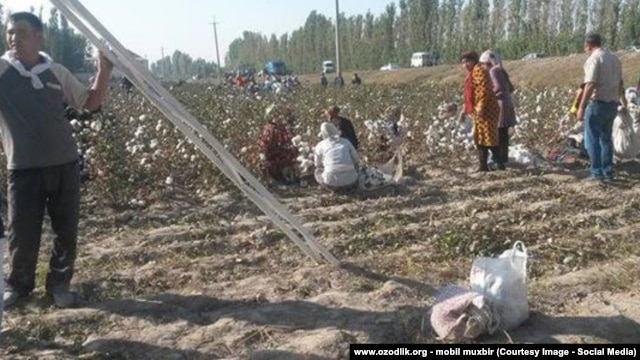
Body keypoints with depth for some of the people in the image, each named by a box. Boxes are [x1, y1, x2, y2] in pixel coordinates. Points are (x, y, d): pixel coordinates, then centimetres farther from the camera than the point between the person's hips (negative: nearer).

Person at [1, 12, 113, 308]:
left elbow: (90, 103, 14)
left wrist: (104, 72, 3)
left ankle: (59, 283, 25)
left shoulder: (57, 72, 6)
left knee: (67, 230, 7)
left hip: (64, 164, 2)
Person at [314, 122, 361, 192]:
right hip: (349, 180, 3)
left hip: (332, 181, -3)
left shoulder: (320, 146, 8)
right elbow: (356, 160, 19)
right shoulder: (346, 142, 12)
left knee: (318, 171, 29)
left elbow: (318, 164, 23)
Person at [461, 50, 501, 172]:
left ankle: (500, 164, -3)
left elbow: (484, 90, -22)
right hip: (478, 111, 10)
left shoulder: (479, 71, -12)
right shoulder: (472, 73, 19)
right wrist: (466, 109, 23)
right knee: (479, 137, 11)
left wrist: (480, 106, -28)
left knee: (488, 137, -9)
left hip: (485, 110, -10)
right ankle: (483, 165, 16)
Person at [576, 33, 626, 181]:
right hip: (612, 104, 8)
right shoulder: (614, 58, 13)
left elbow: (590, 85, -21)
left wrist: (581, 107, -21)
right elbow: (620, 83, 20)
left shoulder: (593, 59, -12)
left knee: (592, 139, 0)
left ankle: (597, 172, -1)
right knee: (606, 138, 17)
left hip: (598, 103, -8)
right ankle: (608, 171, 20)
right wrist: (623, 100, 33)